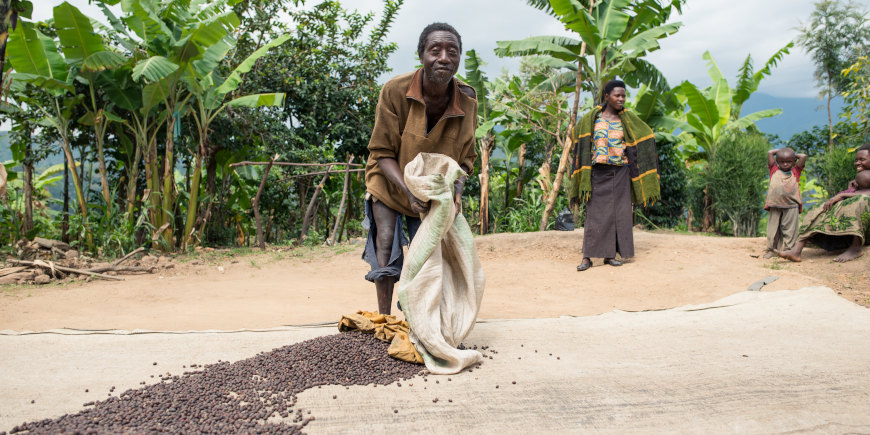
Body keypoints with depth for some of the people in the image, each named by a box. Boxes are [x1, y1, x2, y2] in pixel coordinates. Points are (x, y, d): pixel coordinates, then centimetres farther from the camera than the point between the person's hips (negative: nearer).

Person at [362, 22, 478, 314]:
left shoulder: (467, 101, -19)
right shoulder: (395, 90, -28)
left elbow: (465, 158, -10)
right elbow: (382, 154, -22)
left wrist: (456, 188, -30)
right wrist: (409, 191, -35)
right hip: (390, 184, -2)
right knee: (386, 249, -11)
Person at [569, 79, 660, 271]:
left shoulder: (627, 118, 3)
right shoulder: (591, 117, -1)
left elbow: (646, 135, 14)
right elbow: (577, 134, 15)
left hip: (620, 173, 2)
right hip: (598, 172, -2)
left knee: (617, 214, 2)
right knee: (595, 214, -4)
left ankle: (609, 255, 10)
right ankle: (587, 257, -3)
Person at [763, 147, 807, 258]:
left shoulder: (795, 171, 12)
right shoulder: (774, 170, 11)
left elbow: (803, 157, 4)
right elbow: (770, 153, 7)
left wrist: (794, 154, 19)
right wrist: (780, 150, 20)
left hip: (791, 205, 0)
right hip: (775, 205, 0)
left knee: (789, 229, 0)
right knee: (773, 227, 4)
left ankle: (787, 250, 4)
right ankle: (772, 249, 10)